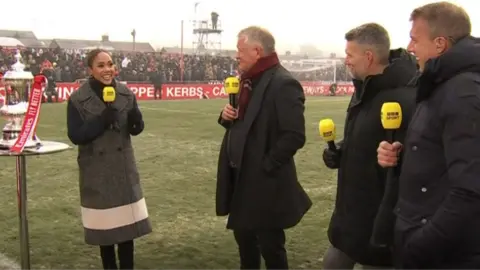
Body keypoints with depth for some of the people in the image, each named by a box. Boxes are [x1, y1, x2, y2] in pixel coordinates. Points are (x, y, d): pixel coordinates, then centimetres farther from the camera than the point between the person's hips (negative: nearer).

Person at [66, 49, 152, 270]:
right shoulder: (78, 99, -9)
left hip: (123, 167, 3)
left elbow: (137, 130, 4)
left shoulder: (125, 94, 0)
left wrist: (135, 119, -19)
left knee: (126, 221, 4)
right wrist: (102, 120, -25)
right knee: (104, 224, 5)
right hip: (96, 171, -2)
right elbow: (75, 136, -13)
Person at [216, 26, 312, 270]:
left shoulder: (283, 84, -18)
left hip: (264, 182, -9)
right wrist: (227, 116, -1)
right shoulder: (247, 81, 11)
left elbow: (294, 136, -24)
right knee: (244, 238, 21)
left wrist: (266, 166, -19)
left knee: (270, 246, 5)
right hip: (241, 177, 9)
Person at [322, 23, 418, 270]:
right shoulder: (365, 90, 6)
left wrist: (391, 227, -23)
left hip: (380, 221, -9)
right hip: (352, 212, 9)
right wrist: (340, 152, 0)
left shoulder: (404, 100, -25)